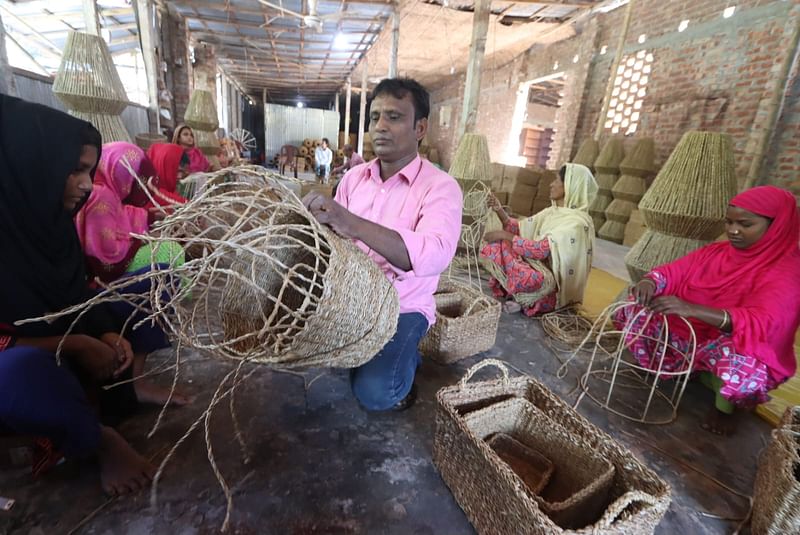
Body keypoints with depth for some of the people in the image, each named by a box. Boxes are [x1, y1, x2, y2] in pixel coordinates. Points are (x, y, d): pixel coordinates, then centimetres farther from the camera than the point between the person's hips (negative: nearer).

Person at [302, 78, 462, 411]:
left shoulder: (440, 187, -14)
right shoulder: (354, 176, 5)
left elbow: (434, 255, -33)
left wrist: (354, 223, -45)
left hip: (402, 307, -5)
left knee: (374, 392, -22)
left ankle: (402, 357, 12)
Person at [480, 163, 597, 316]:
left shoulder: (577, 222, -20)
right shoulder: (552, 212, 7)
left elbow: (541, 250, -26)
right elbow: (519, 229, 6)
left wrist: (505, 236, -21)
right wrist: (499, 210, -9)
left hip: (553, 287, -7)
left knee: (526, 277, -40)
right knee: (490, 249, -5)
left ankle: (525, 299, -5)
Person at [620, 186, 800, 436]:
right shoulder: (715, 252, 0)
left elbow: (761, 324, -33)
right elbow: (673, 271, -3)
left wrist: (692, 309, -50)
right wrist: (650, 281, -30)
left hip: (742, 350, -5)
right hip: (693, 333, 6)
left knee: (736, 356, -40)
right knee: (638, 310, -12)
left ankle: (725, 406, -4)